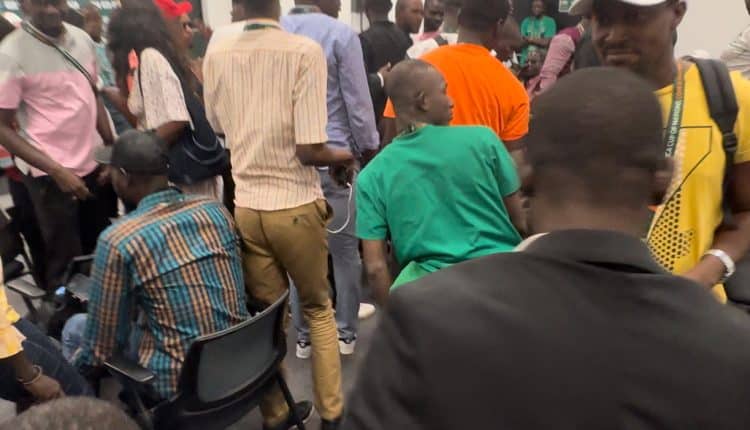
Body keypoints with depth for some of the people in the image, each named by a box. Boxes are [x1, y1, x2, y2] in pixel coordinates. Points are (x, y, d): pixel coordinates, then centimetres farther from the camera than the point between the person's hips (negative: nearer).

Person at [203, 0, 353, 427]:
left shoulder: (216, 50, 2)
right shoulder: (305, 50, -13)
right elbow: (310, 150, -17)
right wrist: (342, 156, 4)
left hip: (246, 206, 4)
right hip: (296, 205, -3)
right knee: (319, 308, 17)